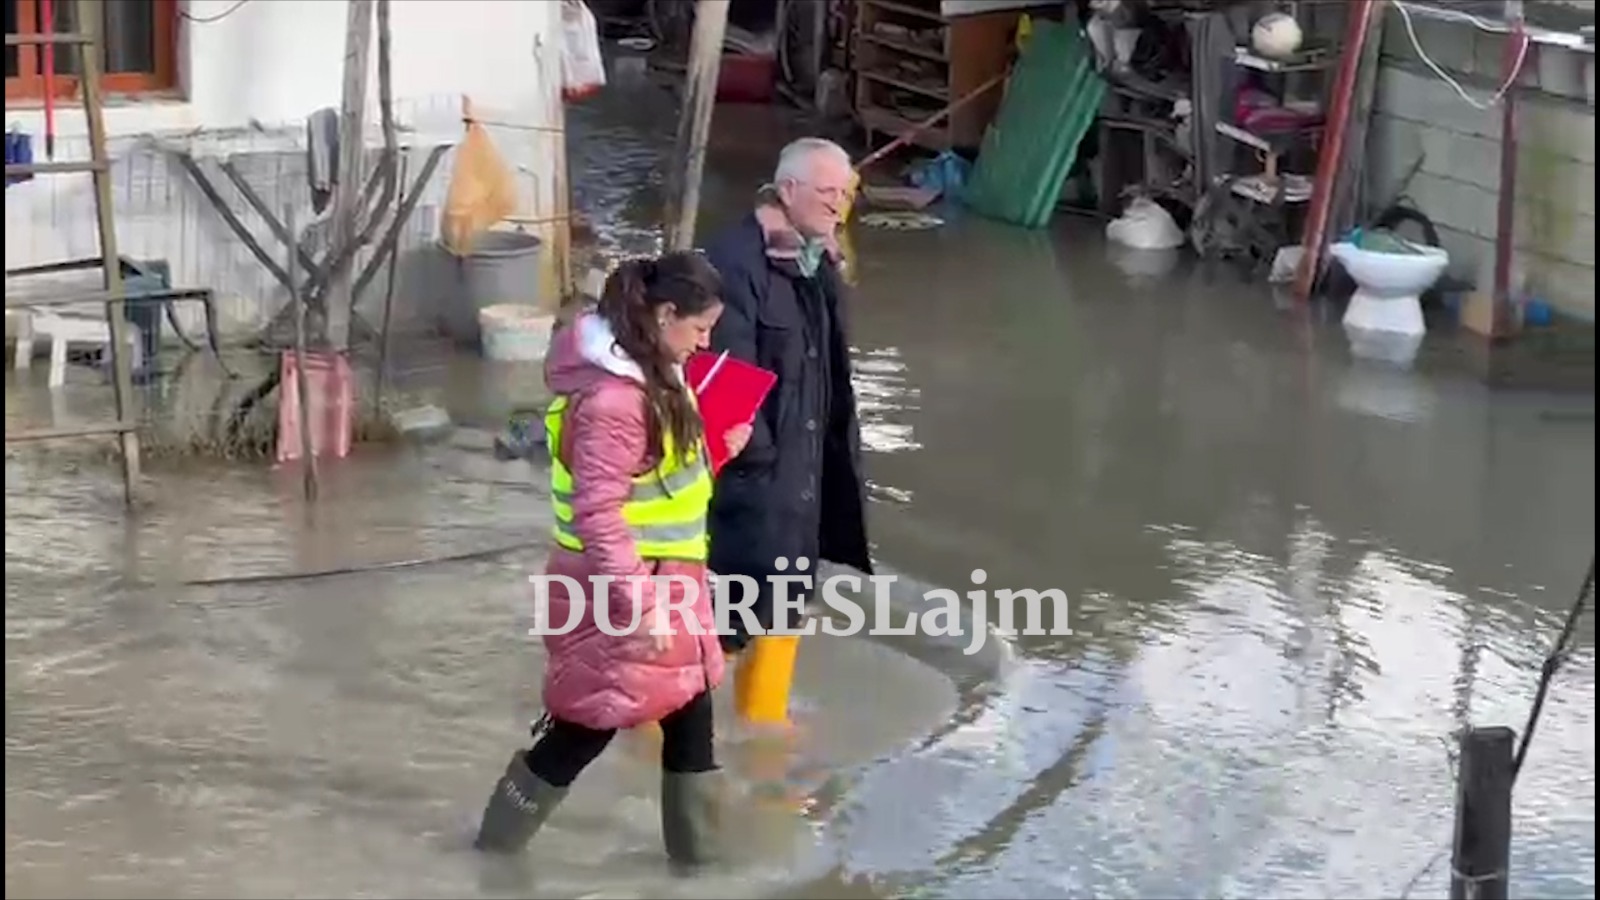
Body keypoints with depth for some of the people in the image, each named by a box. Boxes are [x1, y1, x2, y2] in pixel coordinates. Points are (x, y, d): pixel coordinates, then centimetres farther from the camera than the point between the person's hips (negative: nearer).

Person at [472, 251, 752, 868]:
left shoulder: (650, 372, 3)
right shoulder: (613, 400, -27)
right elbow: (599, 514, -29)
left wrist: (720, 441, 4)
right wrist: (638, 603, -30)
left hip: (667, 582, 9)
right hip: (621, 591, -9)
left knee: (691, 716, 16)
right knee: (586, 727, 4)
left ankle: (696, 852, 29)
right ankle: (496, 848, 21)